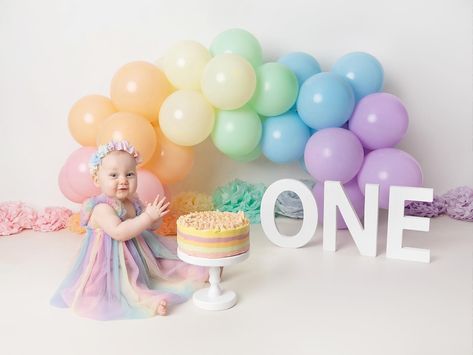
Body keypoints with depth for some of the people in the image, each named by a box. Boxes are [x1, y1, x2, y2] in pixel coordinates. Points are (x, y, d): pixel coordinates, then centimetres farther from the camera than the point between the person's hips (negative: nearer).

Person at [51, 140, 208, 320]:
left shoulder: (134, 202, 2)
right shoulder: (102, 208, -21)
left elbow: (151, 226, 12)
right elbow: (118, 232, -35)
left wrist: (155, 215, -12)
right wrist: (148, 217, -35)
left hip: (139, 256, 8)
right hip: (113, 264, -8)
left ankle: (194, 272, 23)